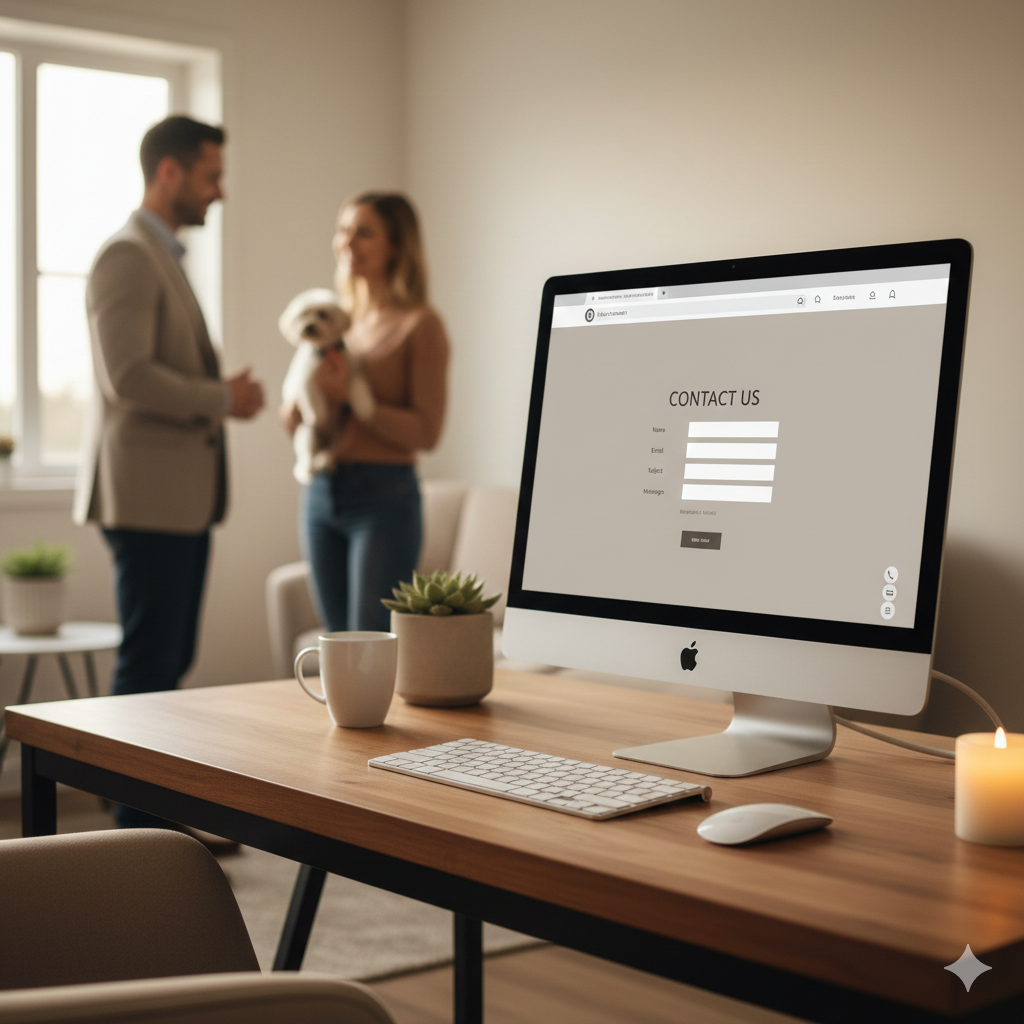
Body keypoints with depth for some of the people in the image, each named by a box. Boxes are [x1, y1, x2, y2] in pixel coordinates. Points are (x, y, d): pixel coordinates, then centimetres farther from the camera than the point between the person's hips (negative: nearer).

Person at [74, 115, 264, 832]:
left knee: (170, 663, 12)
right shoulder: (127, 256, -11)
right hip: (148, 495, -10)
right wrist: (223, 399, -13)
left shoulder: (165, 258, 21)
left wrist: (223, 392, 10)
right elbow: (129, 376, -22)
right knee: (148, 663, -5)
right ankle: (139, 827, 2)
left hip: (184, 494, 10)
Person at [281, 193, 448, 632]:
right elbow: (290, 419, 16)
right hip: (321, 495, 6)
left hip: (384, 497, -6)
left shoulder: (418, 325, -6)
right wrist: (299, 405, -7)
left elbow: (426, 431, -13)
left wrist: (349, 397, -18)